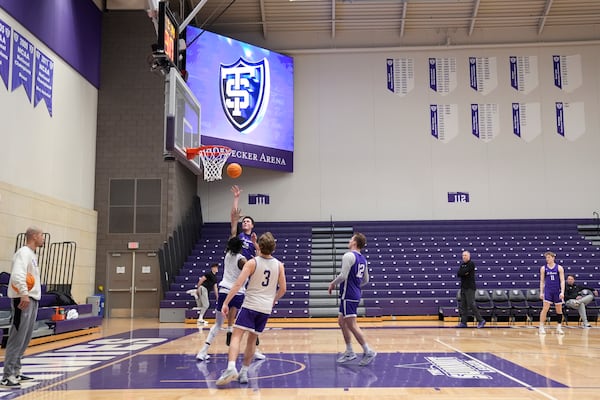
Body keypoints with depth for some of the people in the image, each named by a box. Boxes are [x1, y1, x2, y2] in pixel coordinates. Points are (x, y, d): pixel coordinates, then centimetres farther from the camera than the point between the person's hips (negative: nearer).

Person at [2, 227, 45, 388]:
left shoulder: (31, 254, 19)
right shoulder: (24, 252, -12)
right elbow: (17, 274, -26)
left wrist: (30, 295, 13)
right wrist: (24, 294, -34)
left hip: (32, 299, 10)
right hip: (23, 299, -10)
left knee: (25, 339, 13)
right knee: (17, 338, -10)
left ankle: (15, 372, 20)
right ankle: (7, 376, -7)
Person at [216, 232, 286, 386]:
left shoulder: (252, 262, -7)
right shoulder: (279, 265, 3)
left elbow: (238, 284, -13)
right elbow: (282, 289, 8)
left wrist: (226, 302, -10)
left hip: (250, 305, -4)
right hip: (266, 308, 4)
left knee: (236, 335, -7)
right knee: (252, 339, 17)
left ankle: (231, 367, -26)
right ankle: (244, 372, 18)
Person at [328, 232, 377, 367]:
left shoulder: (348, 255, -15)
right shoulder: (362, 259, 13)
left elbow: (343, 276, -22)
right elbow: (365, 280, 19)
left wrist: (333, 284, -6)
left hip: (348, 295, -10)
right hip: (355, 294, 10)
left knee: (352, 325, -5)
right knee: (341, 322, 18)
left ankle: (368, 352, -4)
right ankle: (349, 352, 22)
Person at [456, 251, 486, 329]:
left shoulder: (471, 264, -7)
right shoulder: (462, 264, 17)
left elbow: (463, 272, -19)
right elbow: (458, 274, 4)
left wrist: (461, 272, -1)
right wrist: (464, 273, -11)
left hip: (470, 288, -8)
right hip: (463, 287, 8)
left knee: (471, 304, -12)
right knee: (463, 305, 6)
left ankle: (481, 320, -6)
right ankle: (463, 322, 9)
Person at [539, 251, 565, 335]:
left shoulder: (559, 268, -1)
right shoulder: (543, 268, 2)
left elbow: (562, 281, -3)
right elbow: (542, 281, 6)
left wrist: (562, 292, -13)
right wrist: (541, 292, -1)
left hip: (557, 291, 1)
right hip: (548, 290, -1)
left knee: (559, 310, 7)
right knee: (545, 308, -11)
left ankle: (559, 327, 20)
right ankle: (541, 327, -7)